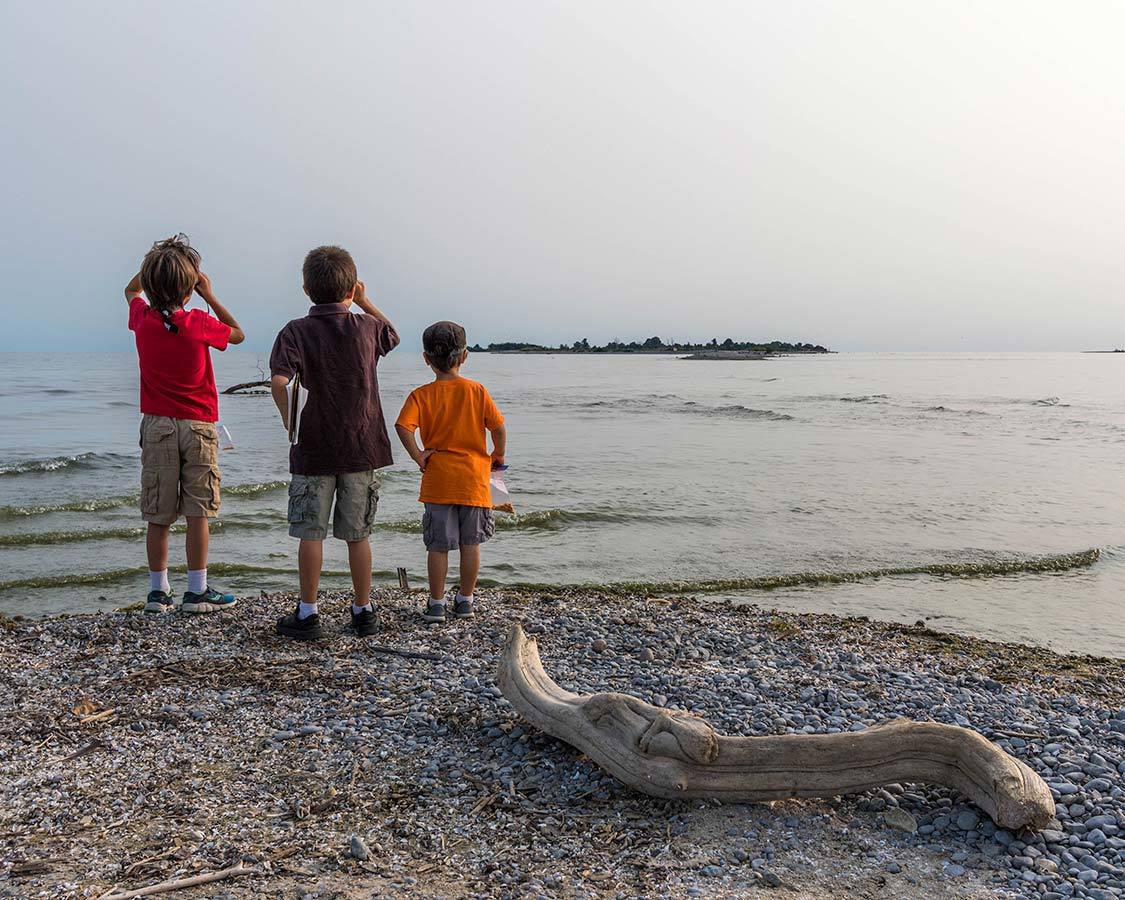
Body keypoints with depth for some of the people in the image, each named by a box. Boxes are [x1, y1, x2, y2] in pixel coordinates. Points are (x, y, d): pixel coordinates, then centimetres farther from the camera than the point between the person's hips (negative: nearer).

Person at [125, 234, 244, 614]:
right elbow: (238, 334, 7)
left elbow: (131, 290, 22)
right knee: (197, 512, 1)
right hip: (197, 426, -3)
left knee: (158, 516, 7)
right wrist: (210, 296, 6)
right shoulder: (198, 324, -13)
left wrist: (156, 264, 13)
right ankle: (197, 591, 4)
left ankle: (158, 591, 13)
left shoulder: (142, 319, -2)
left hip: (157, 425, 3)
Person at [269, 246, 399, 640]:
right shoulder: (367, 327, 1)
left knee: (311, 534, 6)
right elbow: (392, 333, 26)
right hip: (362, 447, 3)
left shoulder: (296, 332, -7)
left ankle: (308, 614, 12)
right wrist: (364, 301, 24)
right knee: (358, 534, 10)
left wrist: (290, 423, -8)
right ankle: (363, 611, 18)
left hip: (314, 448, -2)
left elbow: (278, 381, -21)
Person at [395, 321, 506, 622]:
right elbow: (498, 428, -5)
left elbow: (403, 426, -20)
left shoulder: (421, 395, -4)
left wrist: (418, 456, -8)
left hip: (438, 480, 0)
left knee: (438, 545, 7)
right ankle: (465, 600, 19)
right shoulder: (477, 391, -2)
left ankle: (436, 603, 12)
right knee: (471, 543, 11)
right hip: (473, 479, 0)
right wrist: (498, 456, 11)